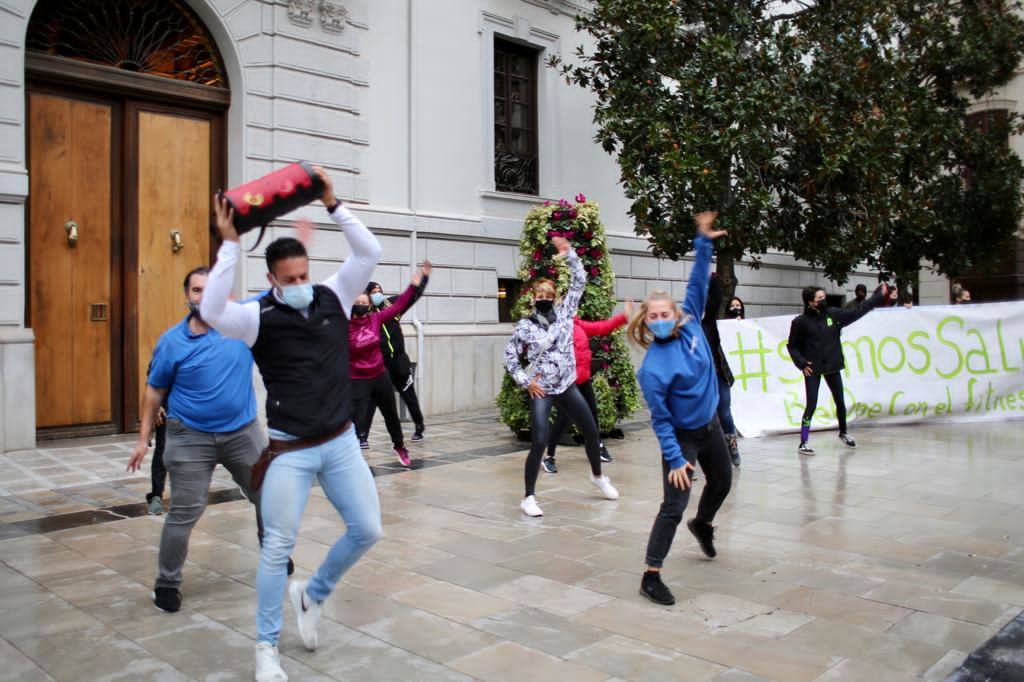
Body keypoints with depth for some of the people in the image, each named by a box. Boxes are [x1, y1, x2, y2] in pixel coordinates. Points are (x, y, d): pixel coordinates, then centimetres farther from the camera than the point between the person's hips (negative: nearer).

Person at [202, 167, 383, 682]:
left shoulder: (332, 298, 0)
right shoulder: (260, 317, -10)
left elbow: (369, 254, -8)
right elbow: (213, 312, -29)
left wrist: (332, 205, -15)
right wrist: (231, 244, -30)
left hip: (341, 442, 4)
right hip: (290, 450, -4)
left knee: (367, 530, 6)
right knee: (278, 548, 2)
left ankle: (312, 594, 31)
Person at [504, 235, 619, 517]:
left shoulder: (564, 313, 1)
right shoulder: (525, 325, -6)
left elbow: (578, 282, -2)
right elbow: (510, 355, 2)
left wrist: (569, 253, -10)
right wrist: (526, 382, -5)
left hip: (568, 386, 4)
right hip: (541, 391, -4)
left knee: (592, 432, 14)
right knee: (539, 443, -13)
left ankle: (597, 476, 41)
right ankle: (528, 498, -1)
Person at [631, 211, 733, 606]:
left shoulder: (690, 324, -13)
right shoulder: (652, 368, -27)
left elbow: (698, 283, -8)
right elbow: (661, 420, -23)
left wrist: (703, 242, -17)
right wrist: (674, 459, -23)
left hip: (710, 424, 7)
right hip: (682, 436, -7)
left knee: (722, 482, 27)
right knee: (674, 506, -11)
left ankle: (702, 524, 57)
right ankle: (651, 577, -2)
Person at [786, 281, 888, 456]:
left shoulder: (833, 314, 1)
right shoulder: (800, 322, -10)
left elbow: (857, 312, 8)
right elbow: (792, 346, -3)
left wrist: (879, 296, 9)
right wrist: (801, 363, -14)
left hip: (832, 367, 5)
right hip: (812, 369, -5)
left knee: (840, 402, 16)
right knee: (811, 405, -9)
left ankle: (843, 433, 40)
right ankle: (803, 443, -3)